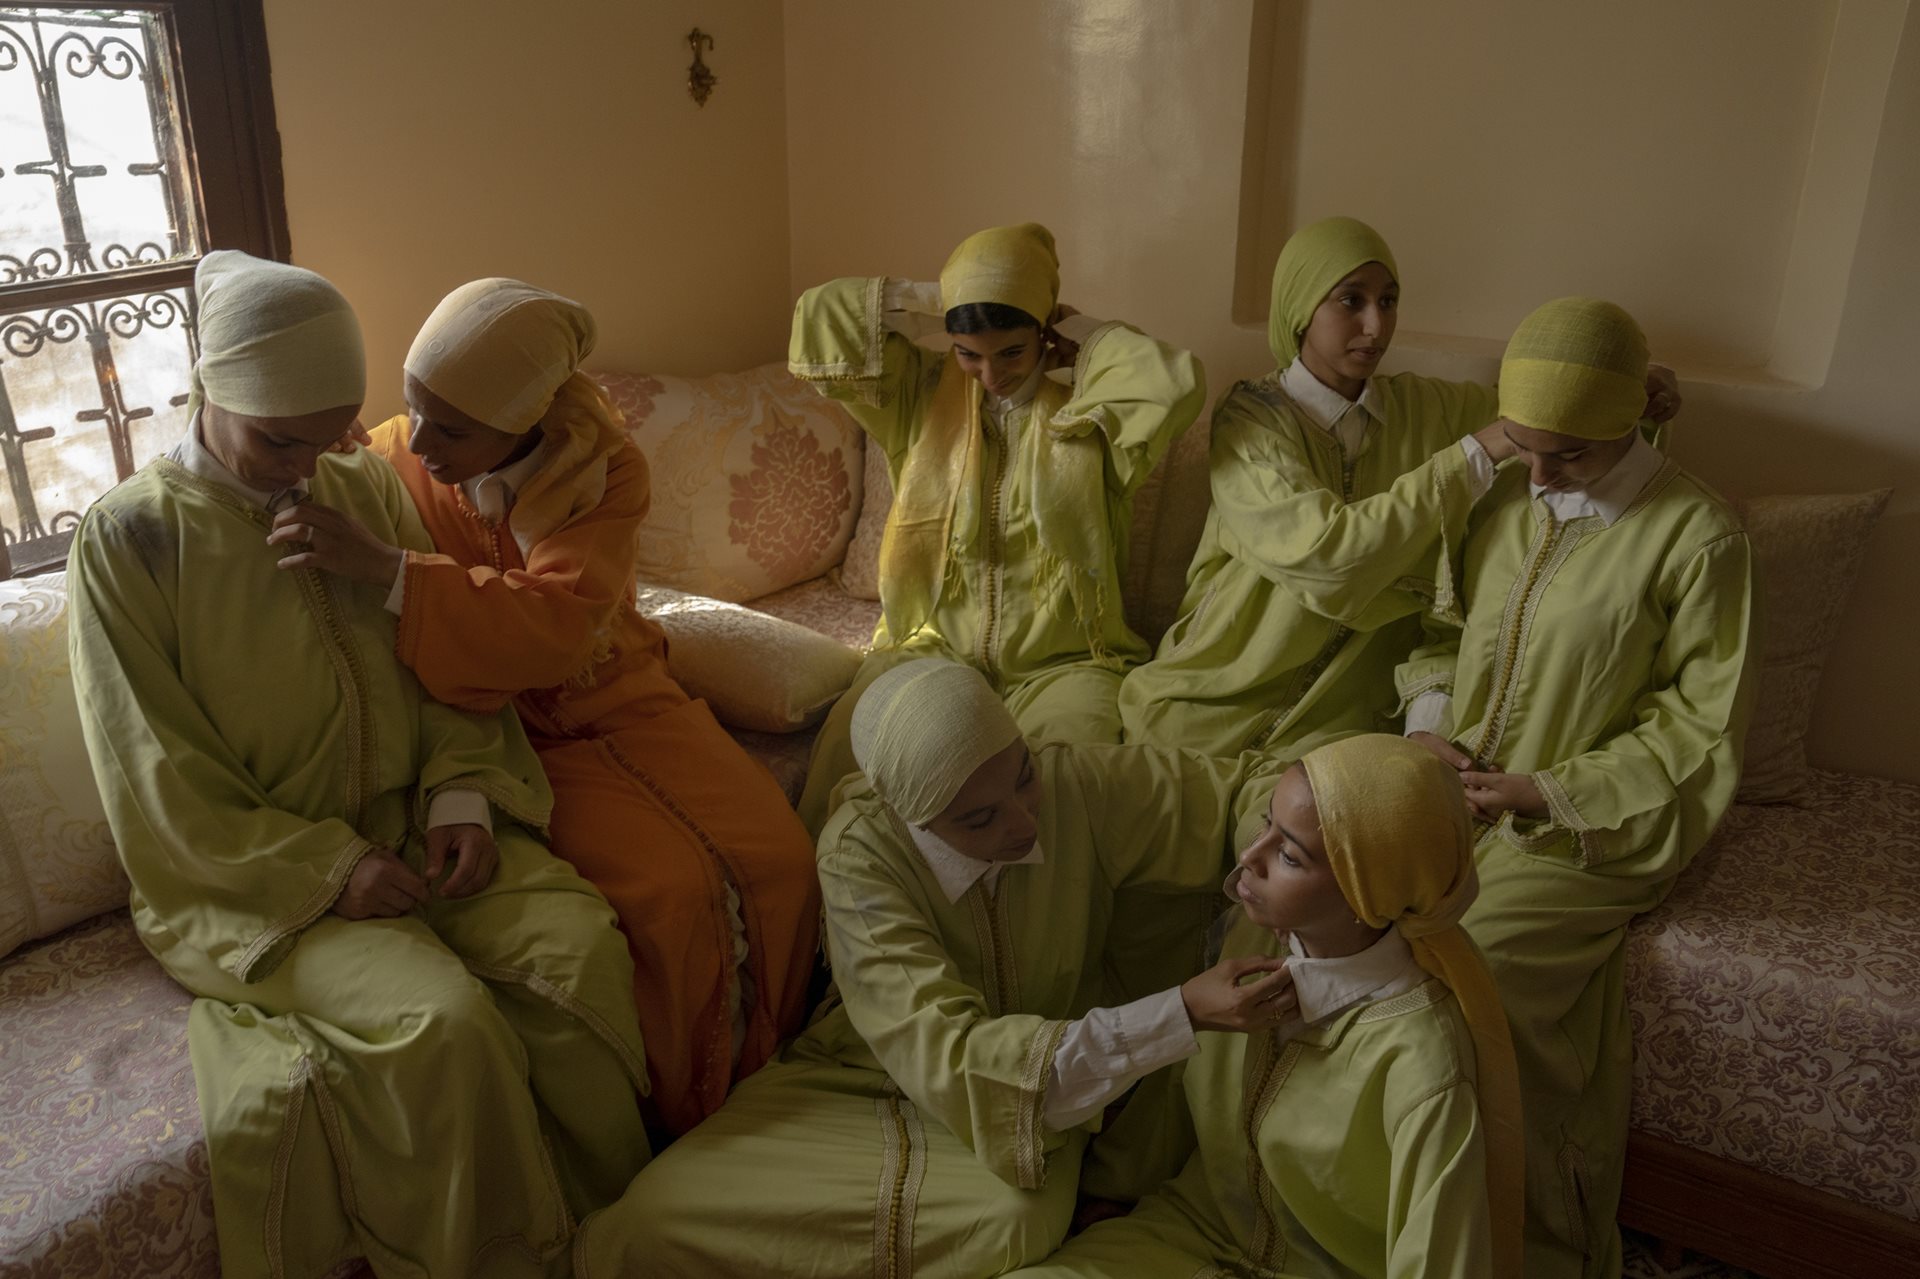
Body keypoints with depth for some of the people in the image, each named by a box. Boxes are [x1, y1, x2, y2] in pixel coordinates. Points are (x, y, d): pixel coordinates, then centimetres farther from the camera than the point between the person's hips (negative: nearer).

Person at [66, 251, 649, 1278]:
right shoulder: (129, 538, -7)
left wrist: (462, 791, -9)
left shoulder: (367, 488, 7)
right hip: (250, 874, -4)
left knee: (580, 944, -21)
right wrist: (327, 867, -18)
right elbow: (160, 782, -9)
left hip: (412, 822, 4)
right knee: (441, 1019, -29)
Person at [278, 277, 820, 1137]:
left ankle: (762, 1088, 11)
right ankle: (683, 1124, 1)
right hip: (516, 737, -2)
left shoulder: (602, 467, -13)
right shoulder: (388, 467, -12)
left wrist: (392, 572, -39)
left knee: (777, 856, -14)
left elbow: (559, 624, -29)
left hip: (619, 699, 3)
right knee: (673, 890, -24)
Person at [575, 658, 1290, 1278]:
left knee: (1011, 1219, -34)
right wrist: (1181, 1016, -39)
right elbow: (951, 1059, -33)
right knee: (652, 1220, -23)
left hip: (1039, 1076, 2)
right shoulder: (859, 854, -26)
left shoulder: (1078, 784, -20)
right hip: (863, 1076, -2)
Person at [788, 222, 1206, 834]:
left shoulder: (1087, 404, -2)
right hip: (932, 642, 2)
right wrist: (929, 303, 0)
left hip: (1062, 661, -2)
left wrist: (1083, 335, -8)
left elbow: (1177, 383, -23)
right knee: (848, 749, -25)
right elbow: (820, 316, 1)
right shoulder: (920, 393, 7)